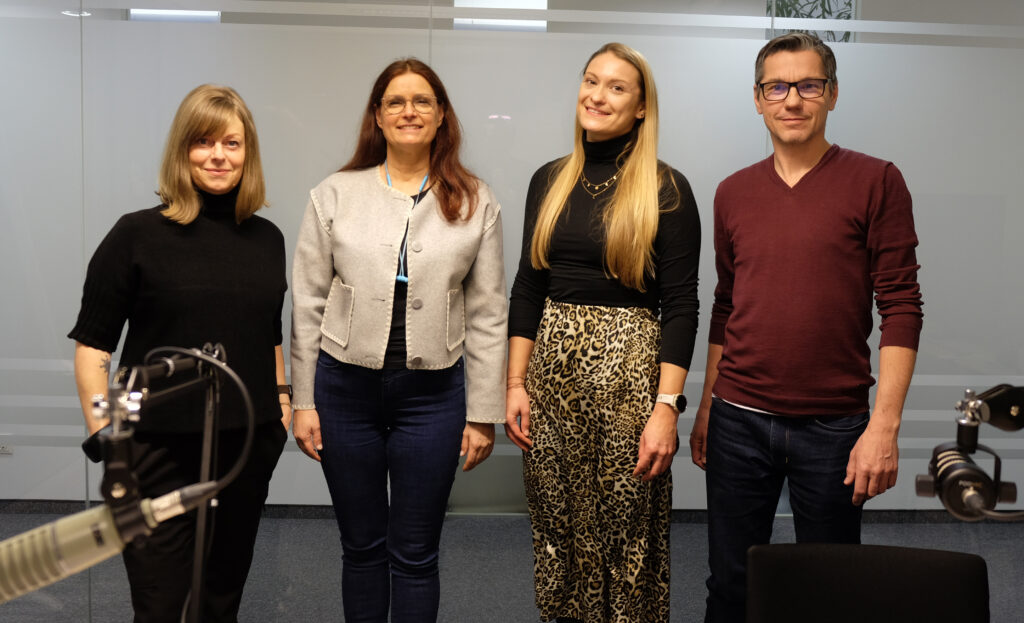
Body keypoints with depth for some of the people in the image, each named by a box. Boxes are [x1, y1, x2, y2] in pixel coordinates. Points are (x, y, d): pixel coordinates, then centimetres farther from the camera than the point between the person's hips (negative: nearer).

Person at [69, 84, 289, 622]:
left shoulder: (267, 239, 7)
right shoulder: (137, 235, -7)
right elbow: (92, 345, -6)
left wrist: (281, 396, 11)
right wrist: (104, 435, -12)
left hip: (249, 442, 4)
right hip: (161, 449, -4)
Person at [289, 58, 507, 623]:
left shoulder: (475, 204, 2)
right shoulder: (334, 195, 2)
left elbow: (487, 316, 2)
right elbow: (307, 304, 3)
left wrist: (483, 413, 1)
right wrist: (303, 401, 1)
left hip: (432, 394, 0)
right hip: (345, 386, 1)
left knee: (415, 554, 9)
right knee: (362, 546, 14)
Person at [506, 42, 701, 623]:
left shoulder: (666, 189, -5)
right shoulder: (550, 180, 8)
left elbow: (680, 304, -8)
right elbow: (528, 287, 10)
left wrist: (666, 406, -15)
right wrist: (517, 383, 5)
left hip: (629, 368, -4)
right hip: (553, 366, 4)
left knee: (626, 531, 5)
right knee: (558, 526, 12)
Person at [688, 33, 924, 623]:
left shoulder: (875, 181, -4)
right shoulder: (734, 193, 8)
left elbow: (901, 308, -7)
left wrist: (885, 425, -13)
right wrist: (706, 406, 13)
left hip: (834, 426, -3)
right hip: (739, 419, 3)